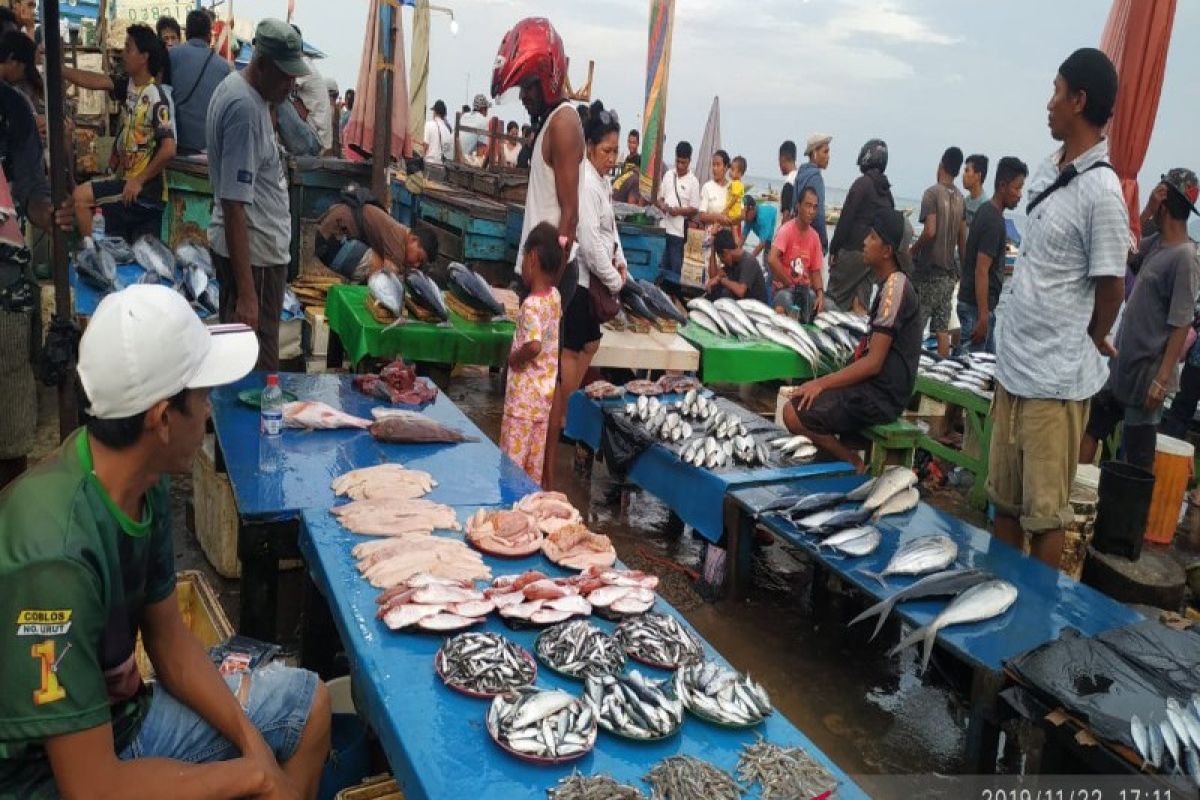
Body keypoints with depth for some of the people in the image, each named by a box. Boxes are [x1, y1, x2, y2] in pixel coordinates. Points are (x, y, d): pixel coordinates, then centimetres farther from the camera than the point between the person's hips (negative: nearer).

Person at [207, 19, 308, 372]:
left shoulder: (236, 87, 8)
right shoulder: (246, 109, -22)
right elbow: (233, 205, -27)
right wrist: (246, 294, -29)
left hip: (236, 246, 10)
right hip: (256, 252, -10)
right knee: (260, 366, -1)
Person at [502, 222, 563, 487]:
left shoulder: (531, 304, -21)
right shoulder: (555, 297, 3)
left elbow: (533, 346, -33)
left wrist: (514, 358, -17)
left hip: (524, 394, -8)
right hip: (545, 392, 8)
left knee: (512, 460, 3)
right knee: (535, 459, 16)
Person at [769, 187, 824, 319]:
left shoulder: (814, 236, 6)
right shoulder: (786, 230, -12)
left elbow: (816, 271, 10)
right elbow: (772, 259, -26)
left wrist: (820, 294, -9)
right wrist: (790, 284, -15)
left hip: (806, 289, 7)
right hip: (784, 288, -6)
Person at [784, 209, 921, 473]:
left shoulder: (894, 287, -18)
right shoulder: (890, 283, 13)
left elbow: (874, 362, -20)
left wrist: (822, 383, -16)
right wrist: (824, 382, 11)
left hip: (881, 395, -10)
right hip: (878, 385, 10)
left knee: (794, 413, -15)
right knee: (800, 399, 14)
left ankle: (856, 465, -2)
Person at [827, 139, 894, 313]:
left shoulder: (862, 183, -9)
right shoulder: (887, 191, 12)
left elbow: (846, 218, -12)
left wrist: (833, 249, -8)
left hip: (853, 250, -7)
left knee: (834, 296, -2)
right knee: (860, 302, 8)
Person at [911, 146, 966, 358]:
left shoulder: (932, 193, -10)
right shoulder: (960, 198, 9)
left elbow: (930, 231, -19)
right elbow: (963, 238, 12)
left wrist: (912, 250, -4)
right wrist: (962, 267, 21)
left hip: (929, 269, -6)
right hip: (950, 271, 6)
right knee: (942, 327, 7)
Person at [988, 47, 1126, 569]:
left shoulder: (1101, 190, -17)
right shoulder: (1045, 173, 9)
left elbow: (1112, 287, -10)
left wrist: (1090, 344, 5)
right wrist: (1012, 349, 15)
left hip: (1055, 378, -8)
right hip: (1014, 365, 8)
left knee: (1044, 513, 4)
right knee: (1004, 501, 18)